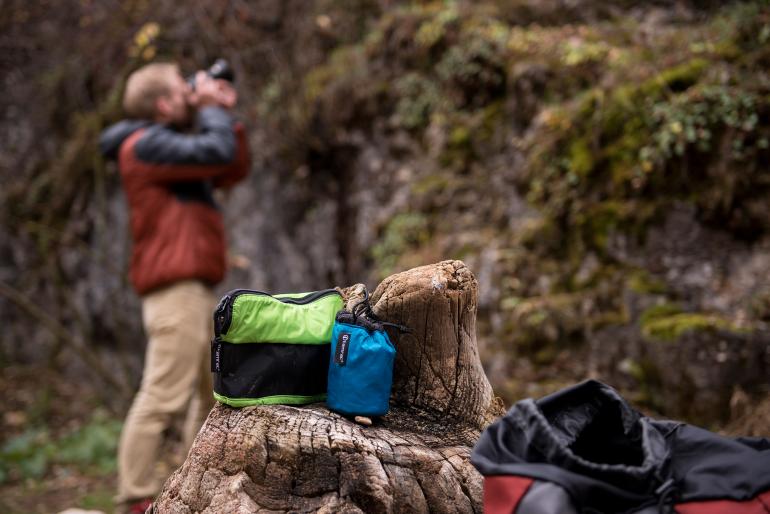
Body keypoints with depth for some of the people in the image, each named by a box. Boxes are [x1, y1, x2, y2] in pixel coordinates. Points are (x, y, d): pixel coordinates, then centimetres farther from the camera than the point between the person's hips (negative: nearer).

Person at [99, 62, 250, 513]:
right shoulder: (146, 145, -9)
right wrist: (212, 110, -3)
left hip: (198, 289, 11)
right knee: (163, 397, -14)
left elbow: (235, 170, 21)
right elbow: (217, 153, -20)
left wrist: (226, 115, 14)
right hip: (175, 289, -11)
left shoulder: (172, 146, 23)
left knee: (218, 393, 15)